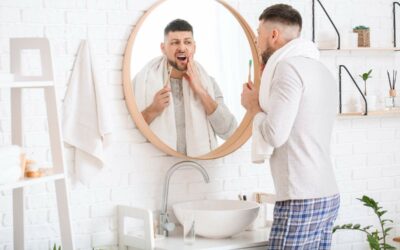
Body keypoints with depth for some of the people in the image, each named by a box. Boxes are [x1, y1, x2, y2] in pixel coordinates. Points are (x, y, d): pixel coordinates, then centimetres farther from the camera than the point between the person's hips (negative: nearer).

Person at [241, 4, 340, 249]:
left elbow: (274, 135, -18)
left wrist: (254, 107, -1)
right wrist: (265, 100, 17)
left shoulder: (289, 66, -11)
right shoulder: (320, 69, 17)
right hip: (327, 196, 9)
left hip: (301, 201, -9)